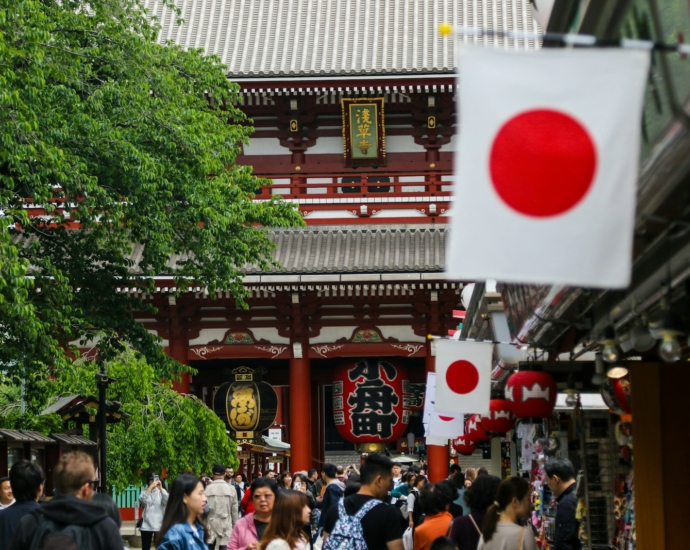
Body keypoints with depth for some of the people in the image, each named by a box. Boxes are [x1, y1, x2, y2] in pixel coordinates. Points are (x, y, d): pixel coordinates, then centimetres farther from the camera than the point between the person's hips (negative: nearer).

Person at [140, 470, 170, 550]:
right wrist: (151, 487, -22)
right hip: (146, 525, 0)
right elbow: (142, 500, -17)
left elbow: (167, 501, -13)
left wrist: (160, 488, -18)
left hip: (159, 525, 0)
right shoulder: (145, 491, 4)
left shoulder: (161, 491, 6)